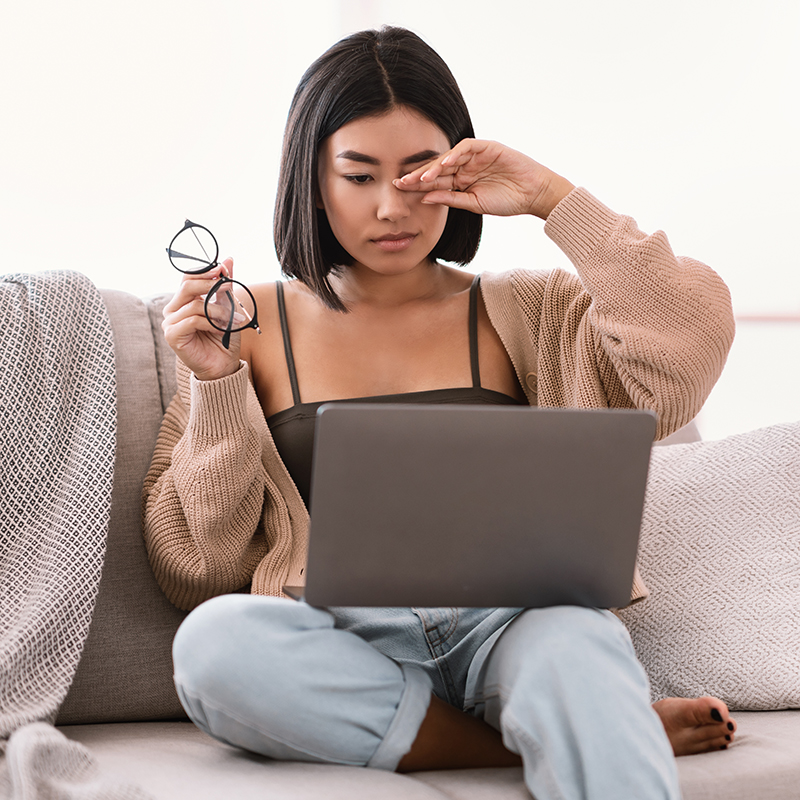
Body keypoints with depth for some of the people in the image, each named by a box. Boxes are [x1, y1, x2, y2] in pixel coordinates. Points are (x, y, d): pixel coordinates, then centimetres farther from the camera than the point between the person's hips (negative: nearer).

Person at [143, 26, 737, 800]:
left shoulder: (522, 311, 14)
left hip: (513, 620, -3)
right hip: (337, 638, 4)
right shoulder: (252, 325, 12)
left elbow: (690, 348, -5)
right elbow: (201, 567, 10)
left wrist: (556, 200, -2)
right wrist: (214, 387, -3)